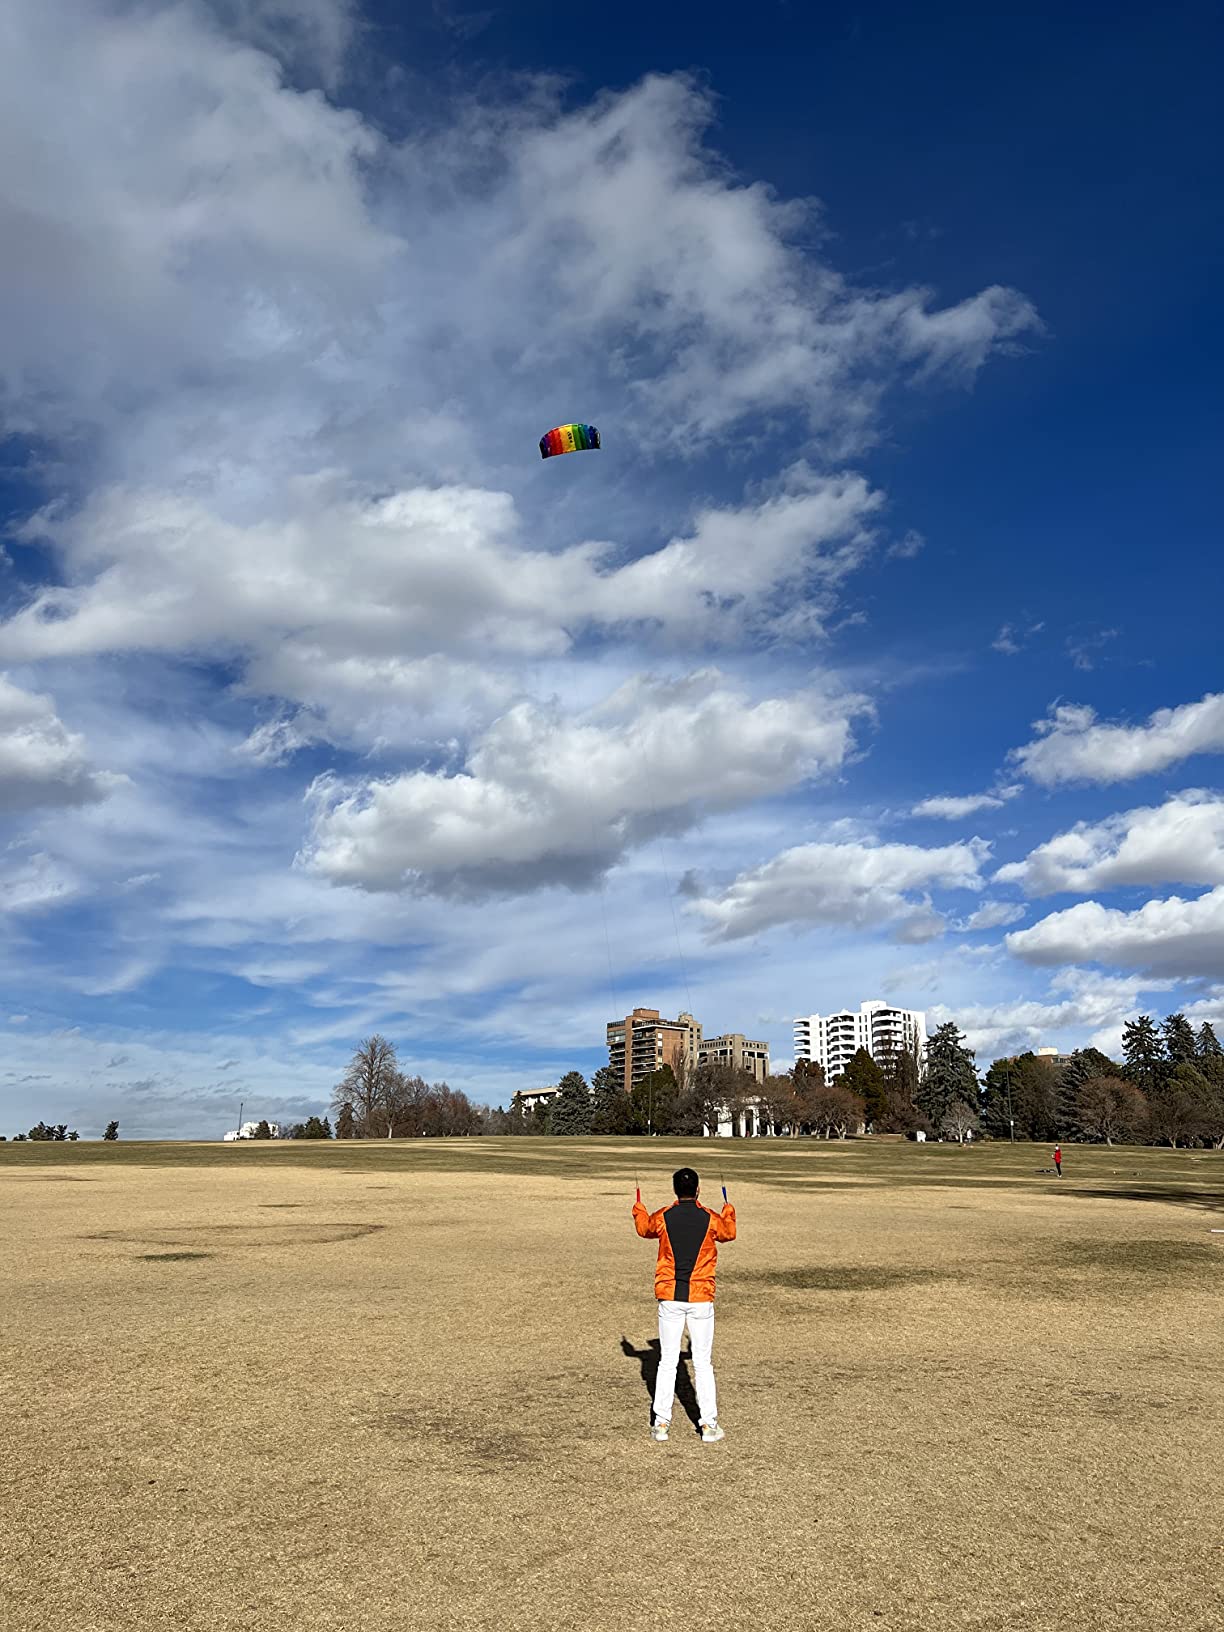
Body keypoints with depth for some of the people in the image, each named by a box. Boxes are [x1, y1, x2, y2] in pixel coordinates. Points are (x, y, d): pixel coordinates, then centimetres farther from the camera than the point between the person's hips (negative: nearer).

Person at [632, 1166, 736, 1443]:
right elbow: (729, 1233, 19)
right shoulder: (711, 1219, -5)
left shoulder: (662, 1217, -4)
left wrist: (638, 1211, 41)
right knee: (703, 1363, 7)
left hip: (669, 1299, 0)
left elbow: (644, 1229, 20)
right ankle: (708, 1425, 9)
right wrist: (729, 1212, 41)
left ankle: (661, 1423, 11)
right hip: (701, 1298, 0)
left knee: (667, 1362, 9)